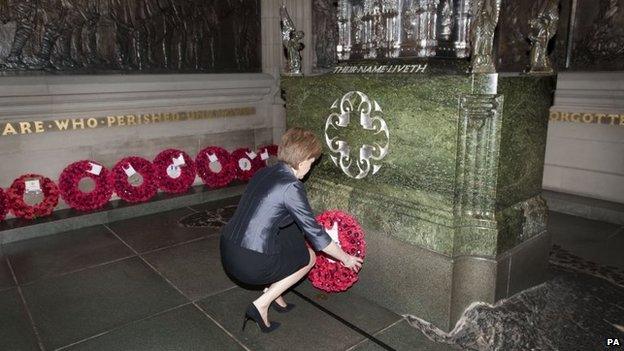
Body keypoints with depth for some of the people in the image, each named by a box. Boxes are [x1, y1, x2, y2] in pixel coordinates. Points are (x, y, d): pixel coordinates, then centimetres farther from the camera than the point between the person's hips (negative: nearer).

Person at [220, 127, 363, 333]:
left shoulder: (263, 173, 9)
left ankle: (273, 294, 24)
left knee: (290, 234, 26)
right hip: (251, 265, -8)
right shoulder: (291, 187, -15)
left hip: (226, 254, 8)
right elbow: (315, 234, -7)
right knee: (308, 257, 16)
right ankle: (262, 305, 8)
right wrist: (346, 259, 9)